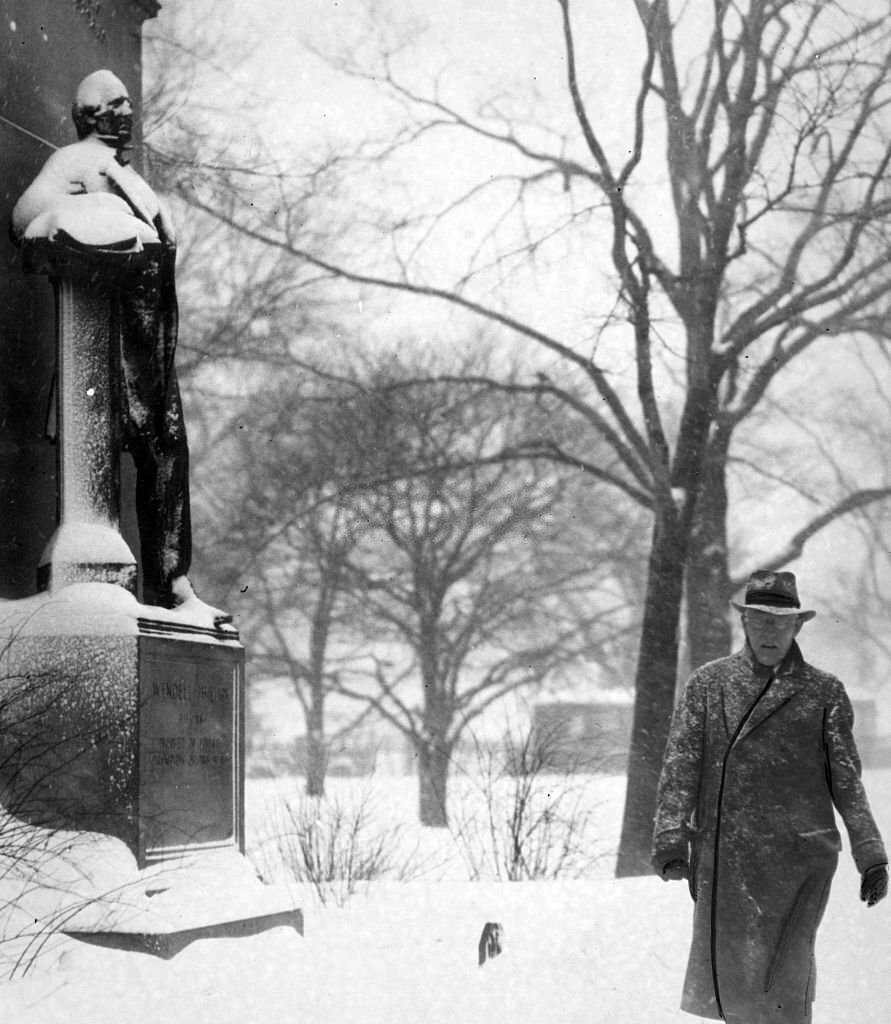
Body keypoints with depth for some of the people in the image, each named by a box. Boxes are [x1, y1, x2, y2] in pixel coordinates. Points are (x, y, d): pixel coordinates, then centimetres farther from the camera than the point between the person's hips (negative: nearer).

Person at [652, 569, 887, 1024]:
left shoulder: (824, 692, 7)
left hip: (798, 858, -1)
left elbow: (847, 780, 9)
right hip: (723, 860, 1)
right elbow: (680, 764, 2)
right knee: (729, 972, 3)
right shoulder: (708, 683, 9)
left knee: (782, 978, -7)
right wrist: (671, 838, -9)